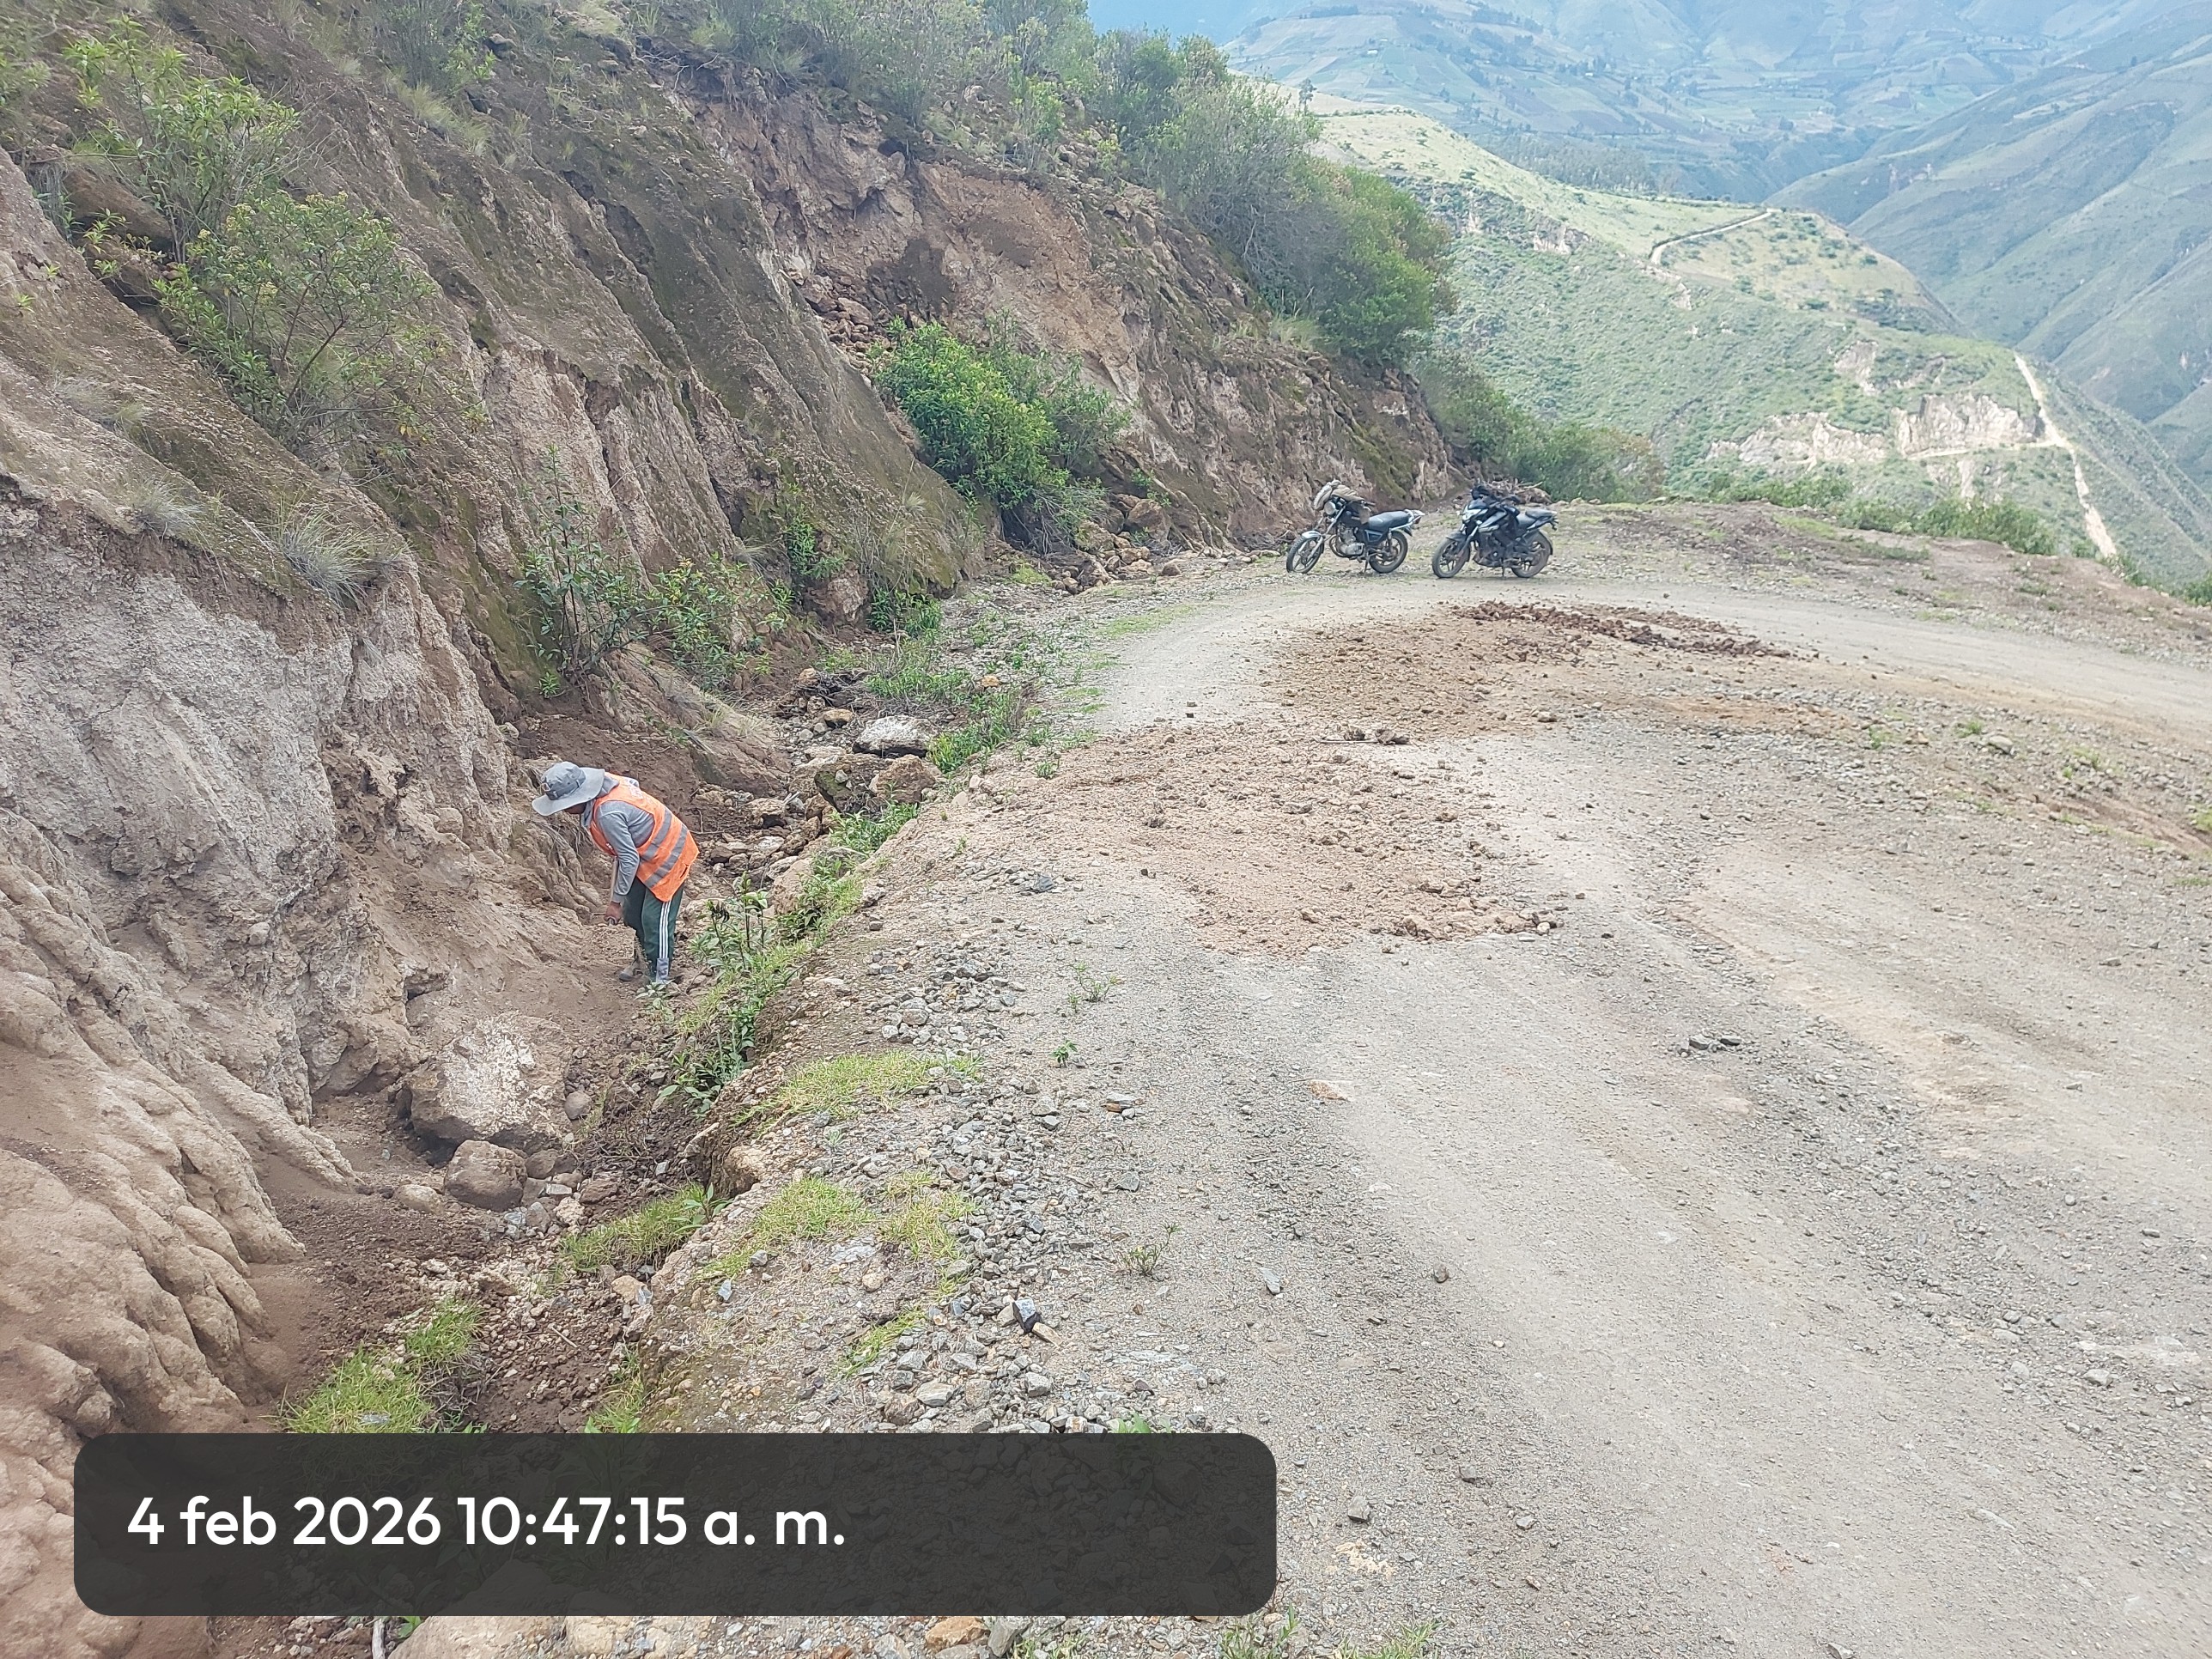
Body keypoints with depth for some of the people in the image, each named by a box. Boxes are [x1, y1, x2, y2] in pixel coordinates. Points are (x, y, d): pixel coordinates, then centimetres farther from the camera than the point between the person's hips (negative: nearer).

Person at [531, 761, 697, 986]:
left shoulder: (607, 814, -35)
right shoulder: (603, 781, -11)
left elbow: (629, 860, -29)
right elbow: (632, 782, 12)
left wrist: (615, 901, -17)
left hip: (668, 857, -10)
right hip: (646, 853, 10)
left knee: (655, 920, -5)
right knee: (633, 912, 17)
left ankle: (660, 978, 7)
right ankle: (645, 959, 37)